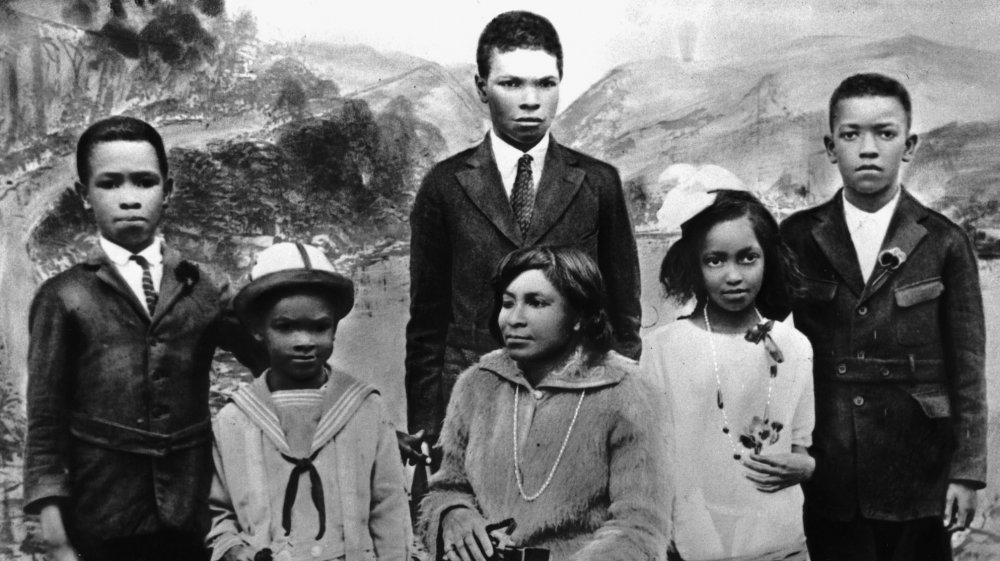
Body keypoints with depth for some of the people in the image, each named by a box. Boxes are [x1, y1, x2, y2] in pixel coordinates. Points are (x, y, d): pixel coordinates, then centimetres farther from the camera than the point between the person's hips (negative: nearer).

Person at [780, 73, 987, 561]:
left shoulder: (943, 243, -1)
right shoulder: (798, 238, 2)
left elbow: (967, 369, 0)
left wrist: (967, 471, -3)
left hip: (918, 478, 0)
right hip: (827, 479, 1)